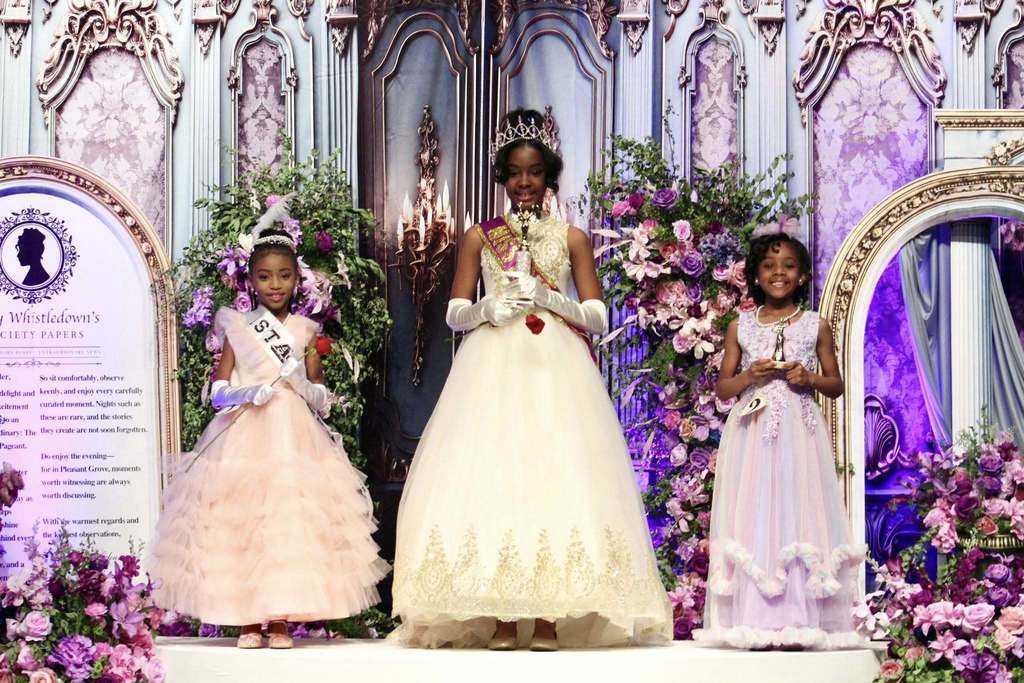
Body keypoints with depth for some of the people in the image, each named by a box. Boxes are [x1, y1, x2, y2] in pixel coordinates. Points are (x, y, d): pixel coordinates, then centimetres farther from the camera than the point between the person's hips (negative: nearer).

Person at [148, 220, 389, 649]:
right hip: (243, 440, -1)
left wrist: (305, 384, -7)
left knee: (290, 524, -6)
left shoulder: (305, 332, 10)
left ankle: (281, 619, 1)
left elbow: (323, 400, 13)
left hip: (294, 441, 1)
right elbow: (217, 391, 4)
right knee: (241, 523, -6)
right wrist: (247, 393, -14)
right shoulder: (236, 328, 7)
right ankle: (247, 620, 2)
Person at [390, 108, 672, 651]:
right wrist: (489, 310, -12)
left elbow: (597, 317, 5)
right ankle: (499, 621, -9)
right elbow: (455, 313, 8)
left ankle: (548, 620, -9)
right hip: (492, 367, 0)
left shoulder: (572, 238, 10)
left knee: (555, 477, -10)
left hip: (556, 368, 0)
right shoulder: (479, 238, 12)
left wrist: (550, 298, -11)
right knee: (489, 477, -10)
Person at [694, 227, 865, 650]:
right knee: (753, 515, -5)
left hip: (798, 433, -1)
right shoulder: (740, 327, 10)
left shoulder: (815, 326, 8)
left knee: (796, 513, -6)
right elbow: (722, 388, 13)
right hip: (752, 433, 1)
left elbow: (836, 385, 12)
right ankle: (758, 622, -5)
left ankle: (796, 624, -6)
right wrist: (749, 376, -7)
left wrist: (810, 379, -8)